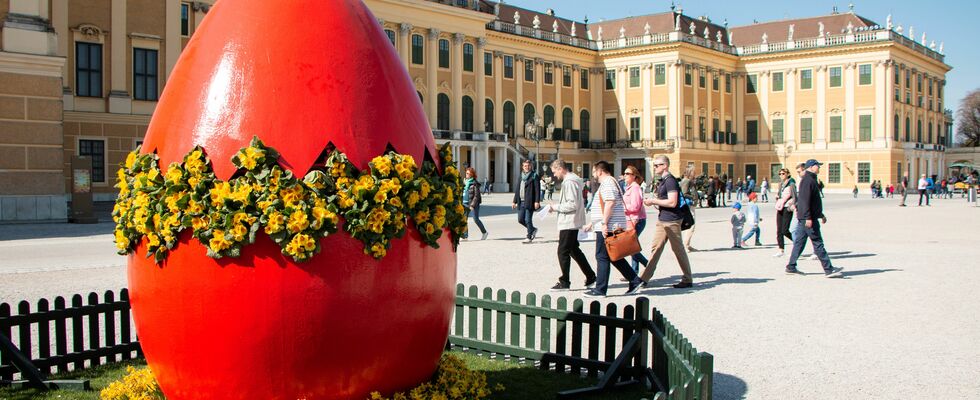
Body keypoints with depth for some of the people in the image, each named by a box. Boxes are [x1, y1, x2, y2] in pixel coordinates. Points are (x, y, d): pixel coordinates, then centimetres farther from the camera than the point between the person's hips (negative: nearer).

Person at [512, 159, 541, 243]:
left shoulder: (534, 176, -3)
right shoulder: (521, 176, 16)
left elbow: (537, 189, -9)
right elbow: (517, 190, 19)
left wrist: (537, 201, -16)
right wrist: (514, 201, 16)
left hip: (529, 202, -6)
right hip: (521, 202, 7)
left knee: (528, 220, -5)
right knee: (520, 219, 7)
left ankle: (529, 237, 7)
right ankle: (533, 230, 27)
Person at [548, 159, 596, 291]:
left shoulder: (569, 182, -18)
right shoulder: (574, 179, 14)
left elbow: (572, 204, -24)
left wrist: (555, 207, -15)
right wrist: (557, 207, 14)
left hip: (569, 223, -11)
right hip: (573, 222, 11)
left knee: (563, 252, -4)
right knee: (574, 250, 18)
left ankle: (564, 282, 3)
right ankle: (590, 277, 24)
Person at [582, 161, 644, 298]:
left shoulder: (608, 183, -12)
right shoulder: (609, 183, 22)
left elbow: (610, 204, -24)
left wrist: (604, 223, -26)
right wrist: (592, 223, 30)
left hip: (607, 228, -10)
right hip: (610, 228, 10)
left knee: (602, 257, -5)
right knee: (614, 257, 14)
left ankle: (600, 290, 0)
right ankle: (635, 281, 15)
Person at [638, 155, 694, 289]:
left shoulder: (670, 181, -16)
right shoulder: (663, 181, 14)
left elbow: (672, 202, -24)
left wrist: (654, 201, -16)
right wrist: (653, 201, 7)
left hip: (672, 220, -10)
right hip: (662, 220, 10)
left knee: (678, 250, 0)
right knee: (655, 248, 8)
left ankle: (688, 280, 11)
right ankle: (645, 278, 11)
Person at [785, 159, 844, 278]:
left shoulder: (811, 180, 19)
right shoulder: (807, 180, -14)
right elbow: (805, 200, -22)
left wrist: (821, 215, 27)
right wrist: (808, 217, -25)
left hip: (805, 218, 11)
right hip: (808, 218, -11)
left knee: (799, 241, 11)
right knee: (818, 243, -8)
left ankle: (791, 267, 15)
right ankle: (829, 269, -6)